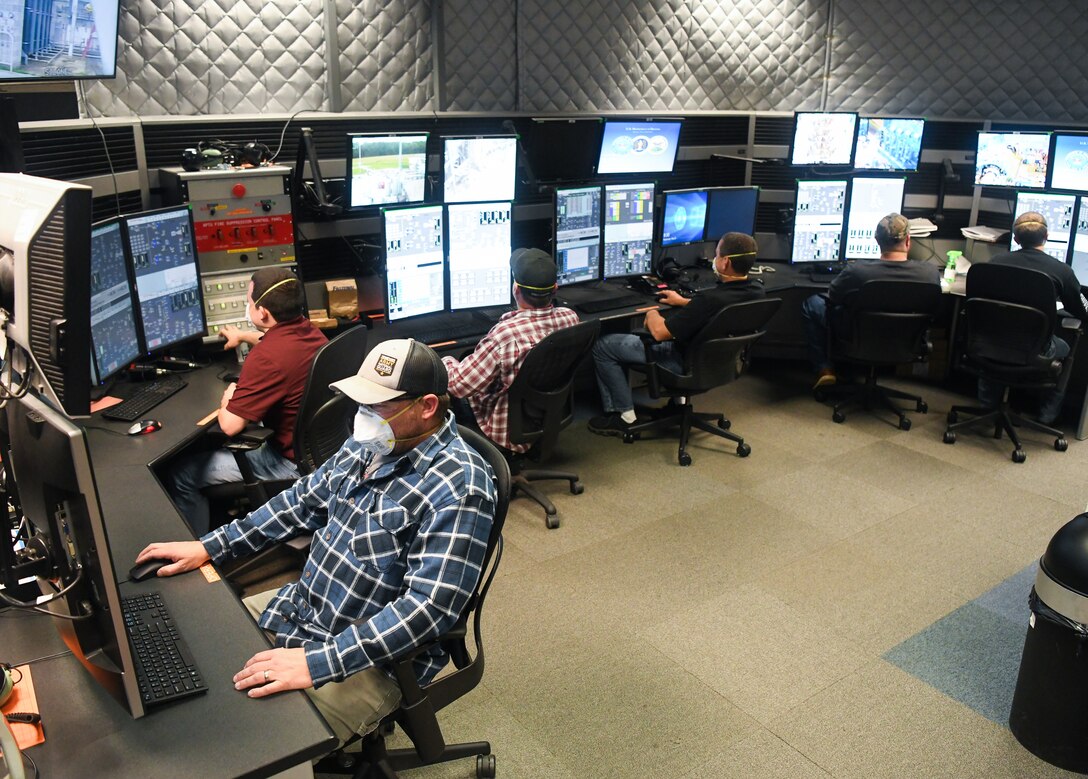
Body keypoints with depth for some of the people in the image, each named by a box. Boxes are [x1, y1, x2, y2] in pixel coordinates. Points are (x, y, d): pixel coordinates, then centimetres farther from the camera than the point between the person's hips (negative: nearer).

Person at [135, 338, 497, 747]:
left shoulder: (458, 487, -25)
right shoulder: (370, 443, 0)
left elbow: (429, 606, -30)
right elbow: (304, 500, 13)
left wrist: (316, 663, -33)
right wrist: (207, 548, 9)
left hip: (372, 656, -8)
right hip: (296, 607, 8)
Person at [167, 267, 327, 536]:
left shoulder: (267, 358, -31)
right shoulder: (308, 330, -1)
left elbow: (230, 425, -25)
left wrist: (228, 398, -3)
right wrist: (243, 335, 43)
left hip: (291, 460, -10)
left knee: (180, 475, 1)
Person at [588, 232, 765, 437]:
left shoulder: (711, 299, -36)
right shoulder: (756, 290, -11)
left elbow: (659, 332, -27)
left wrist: (651, 314, -5)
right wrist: (684, 302, 18)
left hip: (686, 362, -8)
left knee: (602, 346, 0)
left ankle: (625, 416, 7)